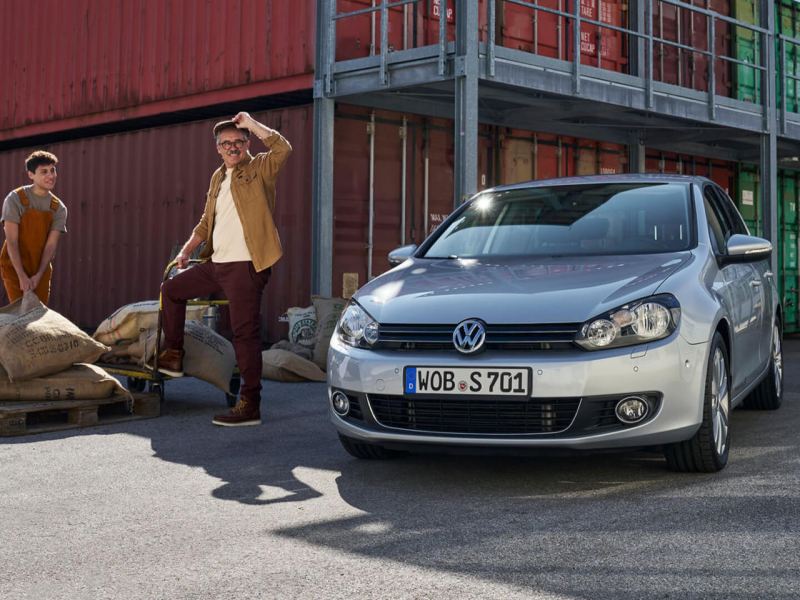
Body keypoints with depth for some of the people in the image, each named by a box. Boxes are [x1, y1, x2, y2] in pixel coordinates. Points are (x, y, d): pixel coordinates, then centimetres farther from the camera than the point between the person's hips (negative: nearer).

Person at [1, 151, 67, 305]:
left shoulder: (59, 208, 0)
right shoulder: (16, 199, -11)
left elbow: (51, 244, -5)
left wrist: (38, 275, -15)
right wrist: (22, 276, -20)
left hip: (41, 269, 4)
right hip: (15, 267, -4)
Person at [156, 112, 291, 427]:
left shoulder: (259, 169, -4)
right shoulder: (218, 178, 18)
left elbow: (283, 148, -25)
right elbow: (206, 222, 27)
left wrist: (251, 123, -17)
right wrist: (186, 250, 22)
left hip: (246, 266, -8)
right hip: (217, 263, 9)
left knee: (245, 332, -10)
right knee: (171, 289, 21)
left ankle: (250, 405, -7)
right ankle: (173, 356, 32)